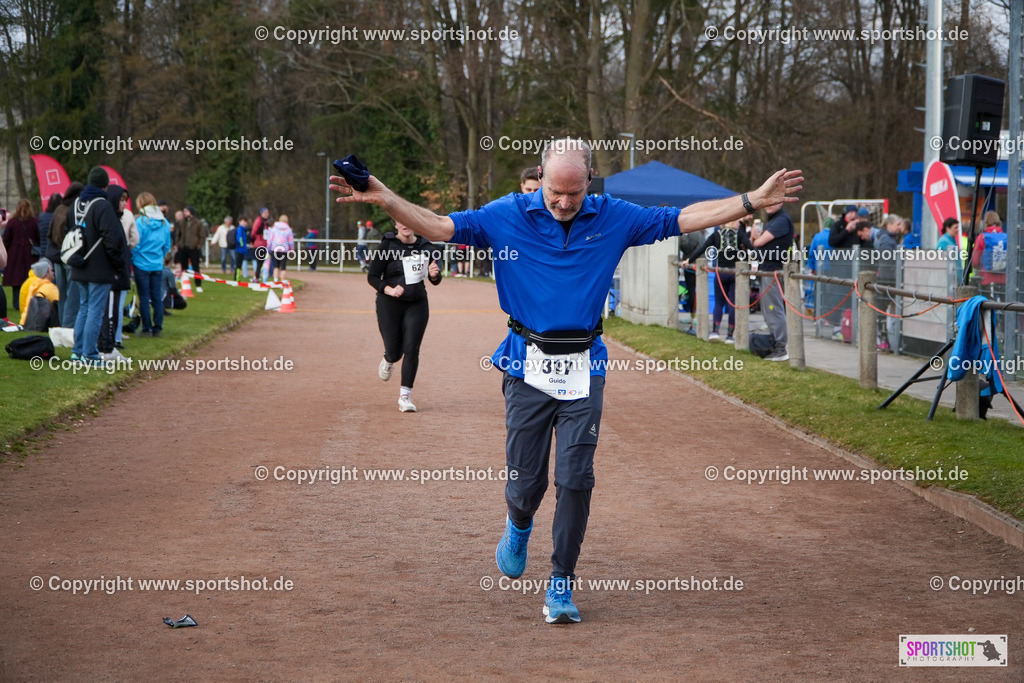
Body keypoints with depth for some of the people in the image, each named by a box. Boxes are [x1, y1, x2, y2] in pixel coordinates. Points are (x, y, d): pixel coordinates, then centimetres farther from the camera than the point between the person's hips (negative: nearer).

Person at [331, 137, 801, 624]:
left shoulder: (613, 218, 2)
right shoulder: (508, 216, -3)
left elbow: (683, 219, 5)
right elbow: (440, 227, -7)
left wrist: (754, 201, 2)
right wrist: (386, 200, -21)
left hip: (584, 369, 1)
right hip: (528, 365, -1)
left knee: (575, 479, -4)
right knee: (526, 478, 2)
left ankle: (561, 584, 7)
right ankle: (518, 525, 39)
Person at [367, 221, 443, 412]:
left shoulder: (424, 246, 5)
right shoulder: (387, 246, -6)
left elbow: (435, 281, 11)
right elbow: (372, 276, -4)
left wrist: (434, 274, -13)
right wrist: (389, 290, -20)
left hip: (417, 304, 2)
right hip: (390, 305, -2)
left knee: (411, 349, -9)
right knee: (395, 351, 1)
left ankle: (405, 396, -2)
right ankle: (388, 360, 40)